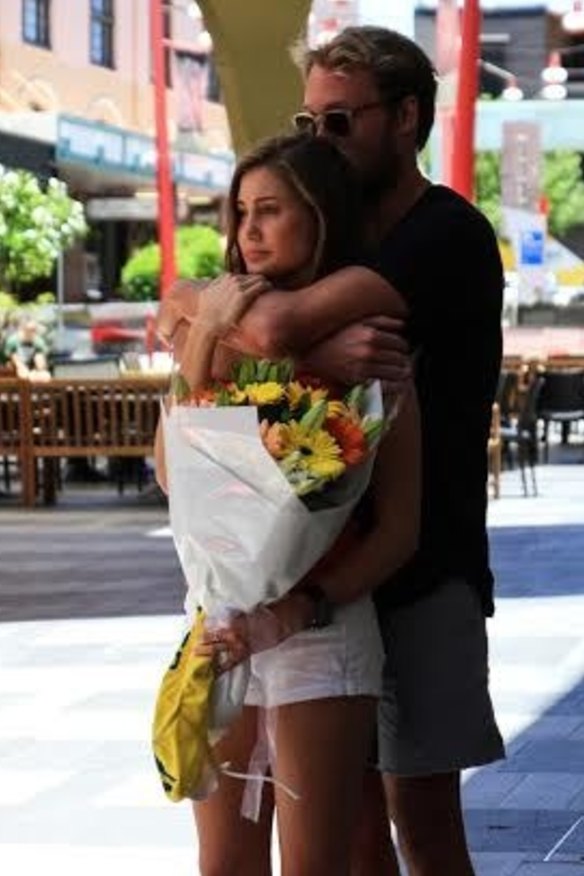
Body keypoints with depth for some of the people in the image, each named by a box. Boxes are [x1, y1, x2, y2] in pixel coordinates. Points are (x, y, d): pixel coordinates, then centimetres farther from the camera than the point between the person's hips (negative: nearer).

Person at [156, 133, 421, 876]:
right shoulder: (224, 321, 8)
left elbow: (399, 529, -7)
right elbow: (172, 472, 0)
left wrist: (306, 607, -20)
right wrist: (205, 342, -9)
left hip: (321, 629, -5)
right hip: (219, 623, 5)